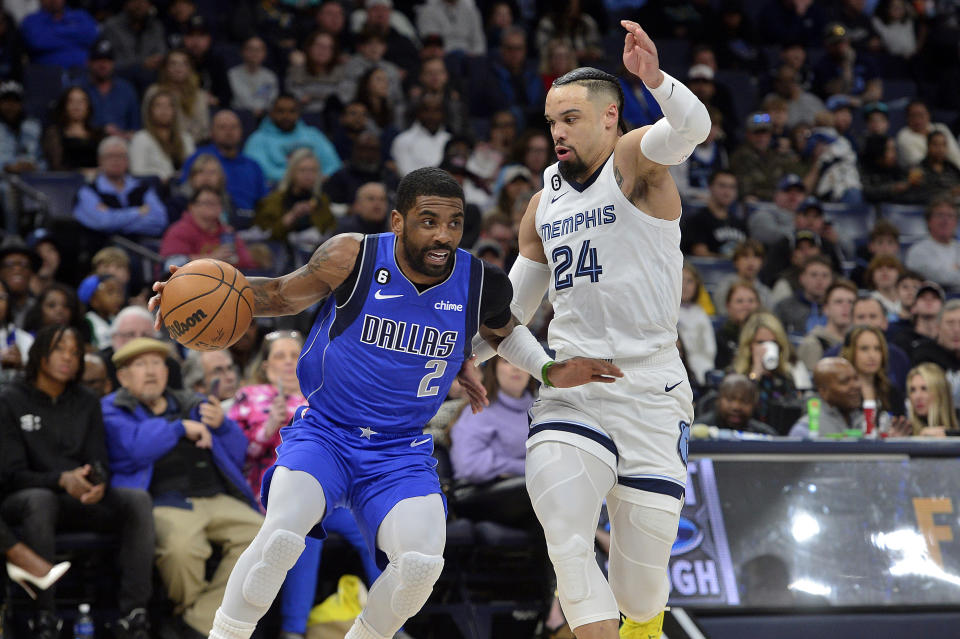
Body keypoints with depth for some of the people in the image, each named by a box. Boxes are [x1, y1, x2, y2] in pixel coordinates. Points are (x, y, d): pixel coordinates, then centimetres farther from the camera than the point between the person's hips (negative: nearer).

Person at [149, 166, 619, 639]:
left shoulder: (480, 285, -6)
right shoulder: (352, 259, -14)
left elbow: (502, 328, 19)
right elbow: (283, 295, 3)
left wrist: (552, 372, 2)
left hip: (400, 452, 2)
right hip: (324, 433, -2)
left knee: (422, 562, -23)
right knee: (280, 537, -29)